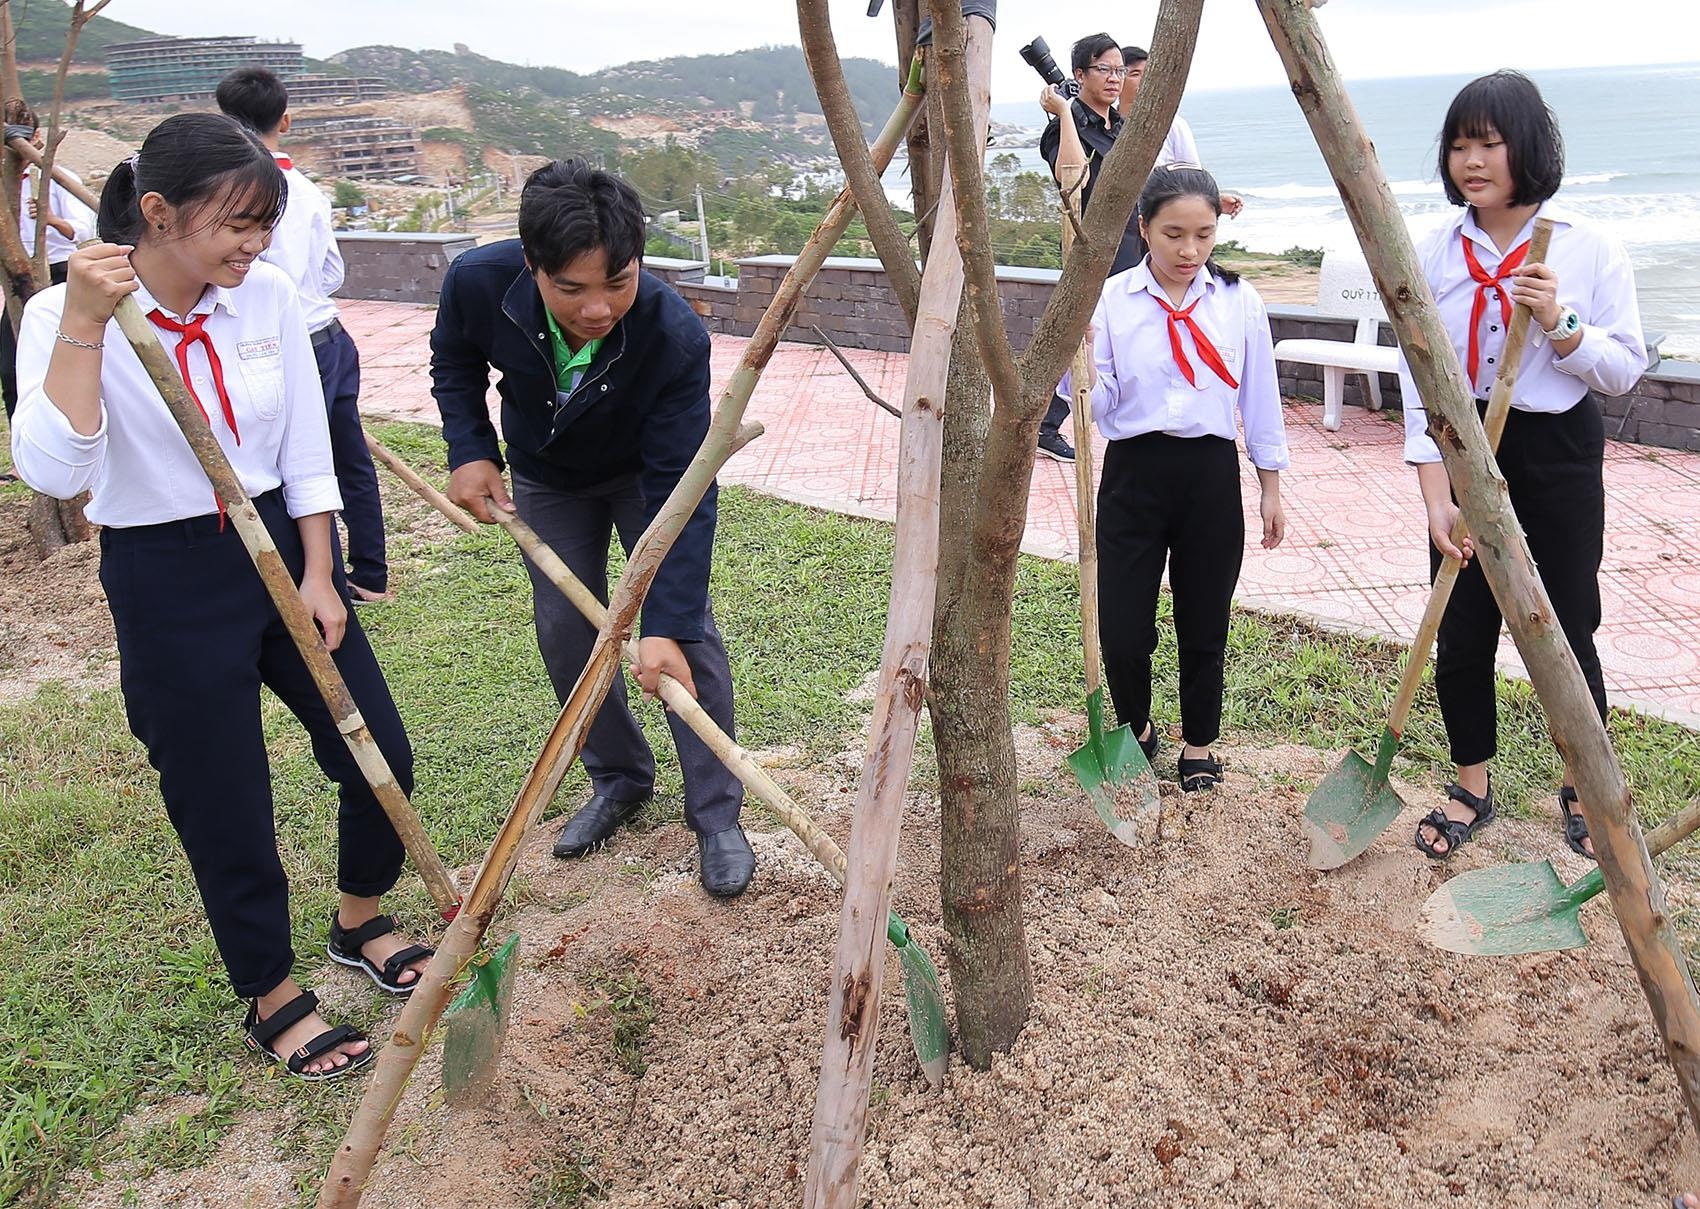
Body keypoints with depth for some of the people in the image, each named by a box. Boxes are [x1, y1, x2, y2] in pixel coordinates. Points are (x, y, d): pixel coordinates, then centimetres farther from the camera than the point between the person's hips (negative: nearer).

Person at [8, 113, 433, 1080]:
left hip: (282, 547, 5)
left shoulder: (268, 295, -4)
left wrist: (318, 576, -1)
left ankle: (362, 924, 38)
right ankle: (276, 1002, 30)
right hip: (167, 582, -4)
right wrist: (83, 327, -33)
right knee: (226, 810, 6)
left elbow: (307, 450, 2)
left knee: (381, 755, 9)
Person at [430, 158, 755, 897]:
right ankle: (619, 780, 27)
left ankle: (716, 815, 6)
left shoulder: (674, 337, -40)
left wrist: (666, 626, -45)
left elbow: (680, 490, -38)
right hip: (546, 478, 3)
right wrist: (470, 450, -20)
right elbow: (455, 362, -5)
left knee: (689, 633, -10)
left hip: (644, 474, -3)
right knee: (564, 632, 5)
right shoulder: (478, 283, -32)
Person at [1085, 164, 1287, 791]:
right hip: (1134, 473, -1)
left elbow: (1260, 399, 7)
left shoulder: (1239, 301, 0)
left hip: (1211, 474, 1)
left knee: (1204, 625, 9)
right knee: (1123, 630, -1)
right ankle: (1136, 728, 30)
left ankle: (1199, 744, 32)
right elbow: (1099, 404, -4)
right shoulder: (1111, 299, -4)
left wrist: (1271, 489, 9)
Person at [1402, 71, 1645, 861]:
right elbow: (1418, 379, -4)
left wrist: (1559, 324, -21)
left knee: (1567, 632, 5)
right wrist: (1436, 496, -12)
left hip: (1558, 455, -2)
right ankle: (1472, 789, 24)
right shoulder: (1435, 254, -1)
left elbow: (1625, 369, -2)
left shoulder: (1588, 249, -6)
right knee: (1460, 634, 5)